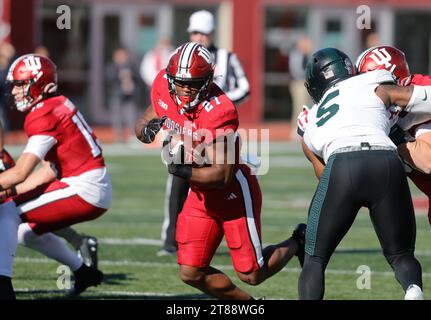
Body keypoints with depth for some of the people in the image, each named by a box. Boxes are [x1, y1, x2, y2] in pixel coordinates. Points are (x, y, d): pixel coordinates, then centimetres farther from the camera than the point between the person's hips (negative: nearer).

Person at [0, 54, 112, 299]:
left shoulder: (44, 115, -16)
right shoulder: (58, 106, 13)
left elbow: (20, 173, -19)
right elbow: (51, 170, 12)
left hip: (85, 191, -10)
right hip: (94, 189, 10)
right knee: (26, 231, 23)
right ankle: (83, 272, 36)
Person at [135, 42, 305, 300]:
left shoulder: (218, 111, -31)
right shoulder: (164, 88, -12)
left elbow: (222, 175, -29)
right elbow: (143, 123, 5)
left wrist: (184, 171, -39)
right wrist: (147, 129, -17)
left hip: (235, 194, -7)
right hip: (202, 196, 7)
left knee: (251, 274, 4)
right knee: (192, 273, 2)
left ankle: (297, 243, 34)